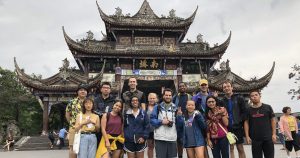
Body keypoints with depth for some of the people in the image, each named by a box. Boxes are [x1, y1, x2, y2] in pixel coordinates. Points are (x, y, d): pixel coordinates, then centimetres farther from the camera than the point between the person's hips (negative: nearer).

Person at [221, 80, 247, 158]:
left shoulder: (239, 98, -1)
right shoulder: (222, 101, 5)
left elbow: (245, 112, -4)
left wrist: (240, 121, -13)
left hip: (238, 127, -2)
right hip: (228, 128, 2)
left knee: (240, 149, 6)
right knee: (231, 148, 9)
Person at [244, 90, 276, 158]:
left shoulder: (267, 107, 1)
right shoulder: (248, 110, 3)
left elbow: (273, 120, 3)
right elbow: (246, 123, 3)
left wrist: (274, 134, -4)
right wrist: (247, 136, -3)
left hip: (268, 137, 0)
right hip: (255, 139, 1)